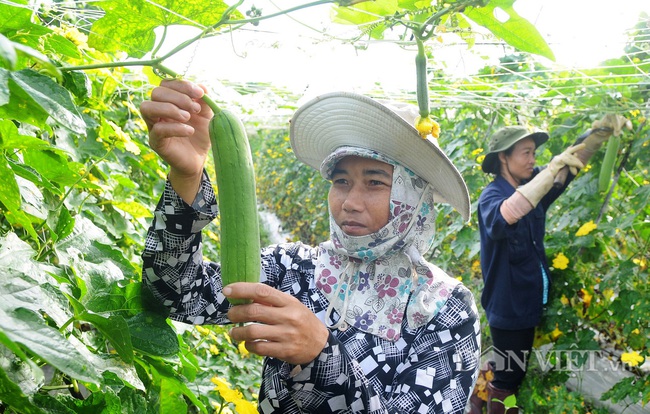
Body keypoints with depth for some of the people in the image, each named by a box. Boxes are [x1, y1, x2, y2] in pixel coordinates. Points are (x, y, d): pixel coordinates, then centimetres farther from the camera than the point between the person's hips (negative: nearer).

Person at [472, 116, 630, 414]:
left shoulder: (533, 184, 2)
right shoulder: (491, 196, -20)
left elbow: (573, 160, 1)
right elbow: (505, 216, -43)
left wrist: (600, 131, -20)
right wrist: (552, 169, -40)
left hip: (531, 299, 7)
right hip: (507, 305, -7)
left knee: (516, 373, 22)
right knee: (507, 378, 6)